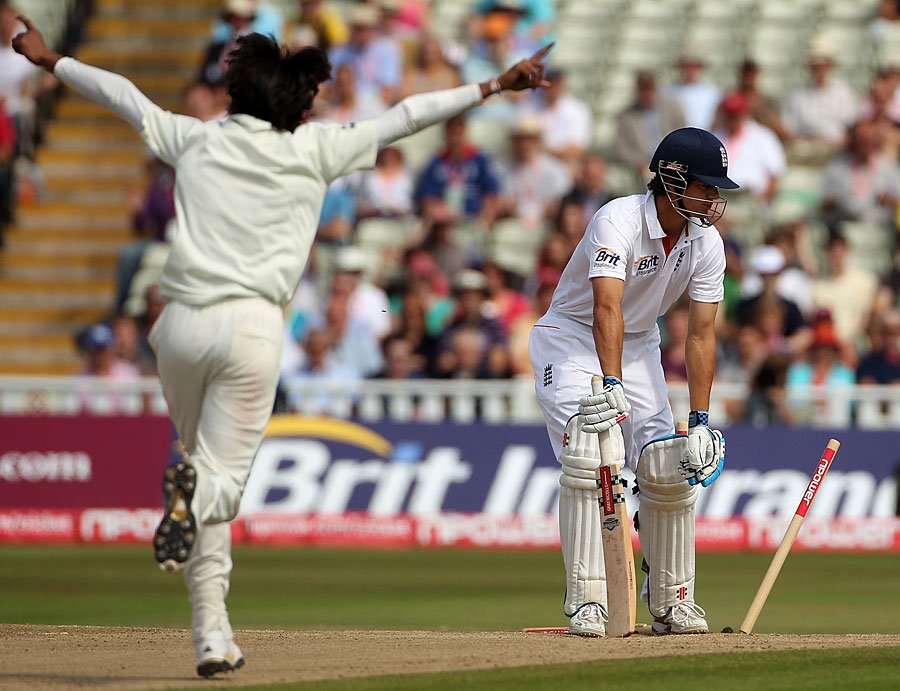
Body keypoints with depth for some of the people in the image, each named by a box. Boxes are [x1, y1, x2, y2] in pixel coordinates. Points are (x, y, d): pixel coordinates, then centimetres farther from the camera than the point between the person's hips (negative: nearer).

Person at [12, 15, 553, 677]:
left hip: (181, 324, 3)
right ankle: (194, 490, -40)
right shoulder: (315, 150, 3)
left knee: (208, 463, 18)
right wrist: (493, 86, 11)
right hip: (252, 325, -3)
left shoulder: (196, 139, 9)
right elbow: (405, 118, 6)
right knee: (224, 478, -1)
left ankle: (212, 633, 5)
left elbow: (124, 95, 23)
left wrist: (51, 60, 37)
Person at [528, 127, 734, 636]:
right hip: (573, 340, -6)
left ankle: (672, 602, 11)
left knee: (670, 470, -4)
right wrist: (612, 384, -56)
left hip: (639, 346, 6)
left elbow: (701, 334, -10)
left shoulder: (706, 243, -10)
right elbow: (608, 307, -43)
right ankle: (587, 602, -22)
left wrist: (700, 419, -19)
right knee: (589, 459, -24)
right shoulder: (619, 222, -29)